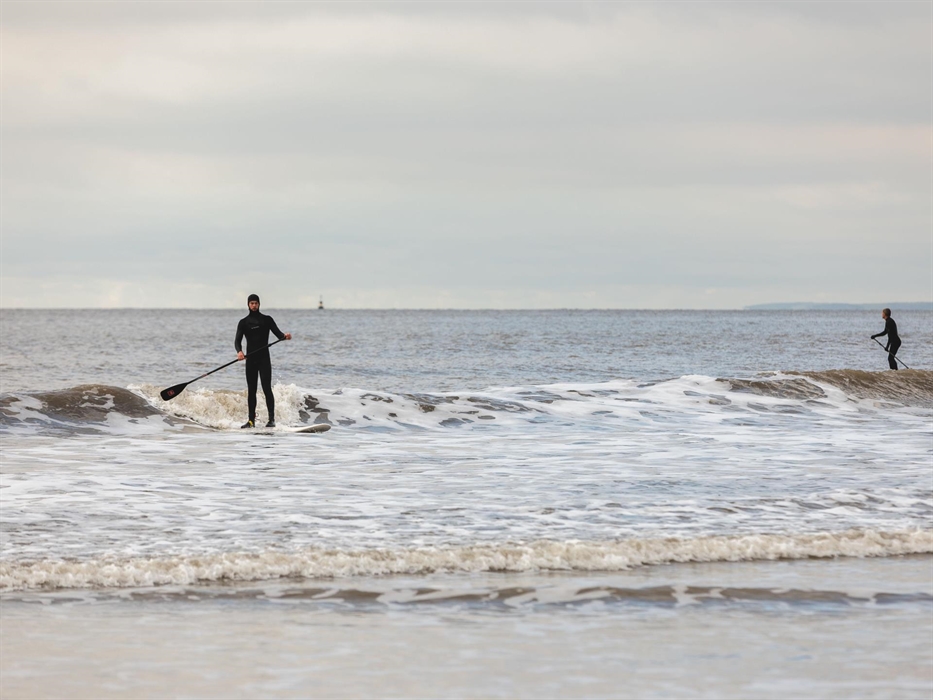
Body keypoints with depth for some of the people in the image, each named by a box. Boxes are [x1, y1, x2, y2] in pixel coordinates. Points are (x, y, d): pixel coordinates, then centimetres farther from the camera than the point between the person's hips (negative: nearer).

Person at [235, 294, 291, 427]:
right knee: (251, 390, 4)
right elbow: (237, 340, -1)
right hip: (250, 359, 2)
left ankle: (272, 419, -11)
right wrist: (239, 351, -22)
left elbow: (278, 333, 0)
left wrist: (285, 336, -24)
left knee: (267, 388, -10)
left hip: (264, 358, -2)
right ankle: (251, 420, 9)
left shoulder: (267, 320, 6)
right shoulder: (243, 322, 8)